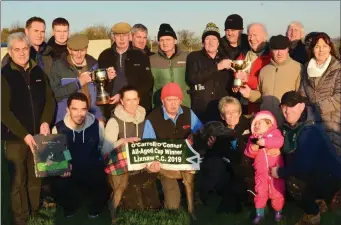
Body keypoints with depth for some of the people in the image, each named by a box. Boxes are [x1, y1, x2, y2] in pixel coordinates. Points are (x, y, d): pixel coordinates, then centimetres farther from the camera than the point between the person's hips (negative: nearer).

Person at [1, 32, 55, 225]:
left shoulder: (39, 72, 8)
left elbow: (50, 99, 9)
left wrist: (45, 122, -8)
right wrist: (24, 134, -14)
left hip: (39, 135, 4)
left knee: (36, 178, 10)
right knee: (18, 180, 2)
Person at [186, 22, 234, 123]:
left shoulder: (225, 59, 16)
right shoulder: (194, 57, 4)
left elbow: (231, 85, 23)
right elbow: (192, 78, -14)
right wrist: (217, 67, -15)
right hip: (200, 110, -3)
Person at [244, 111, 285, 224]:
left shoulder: (275, 132, 0)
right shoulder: (253, 138, 10)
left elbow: (279, 141, -21)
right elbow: (248, 153, 4)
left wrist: (263, 141, -24)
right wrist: (253, 148, -18)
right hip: (261, 172, 3)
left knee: (276, 193, 6)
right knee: (260, 193, 7)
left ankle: (278, 212, 26)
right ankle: (259, 214, 20)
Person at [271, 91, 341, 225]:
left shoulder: (310, 131, -28)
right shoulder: (290, 125, -1)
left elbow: (302, 165, -35)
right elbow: (287, 151, 12)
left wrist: (280, 172, -22)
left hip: (328, 176, -9)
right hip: (312, 171, 9)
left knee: (293, 183, -28)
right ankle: (317, 199, 18)